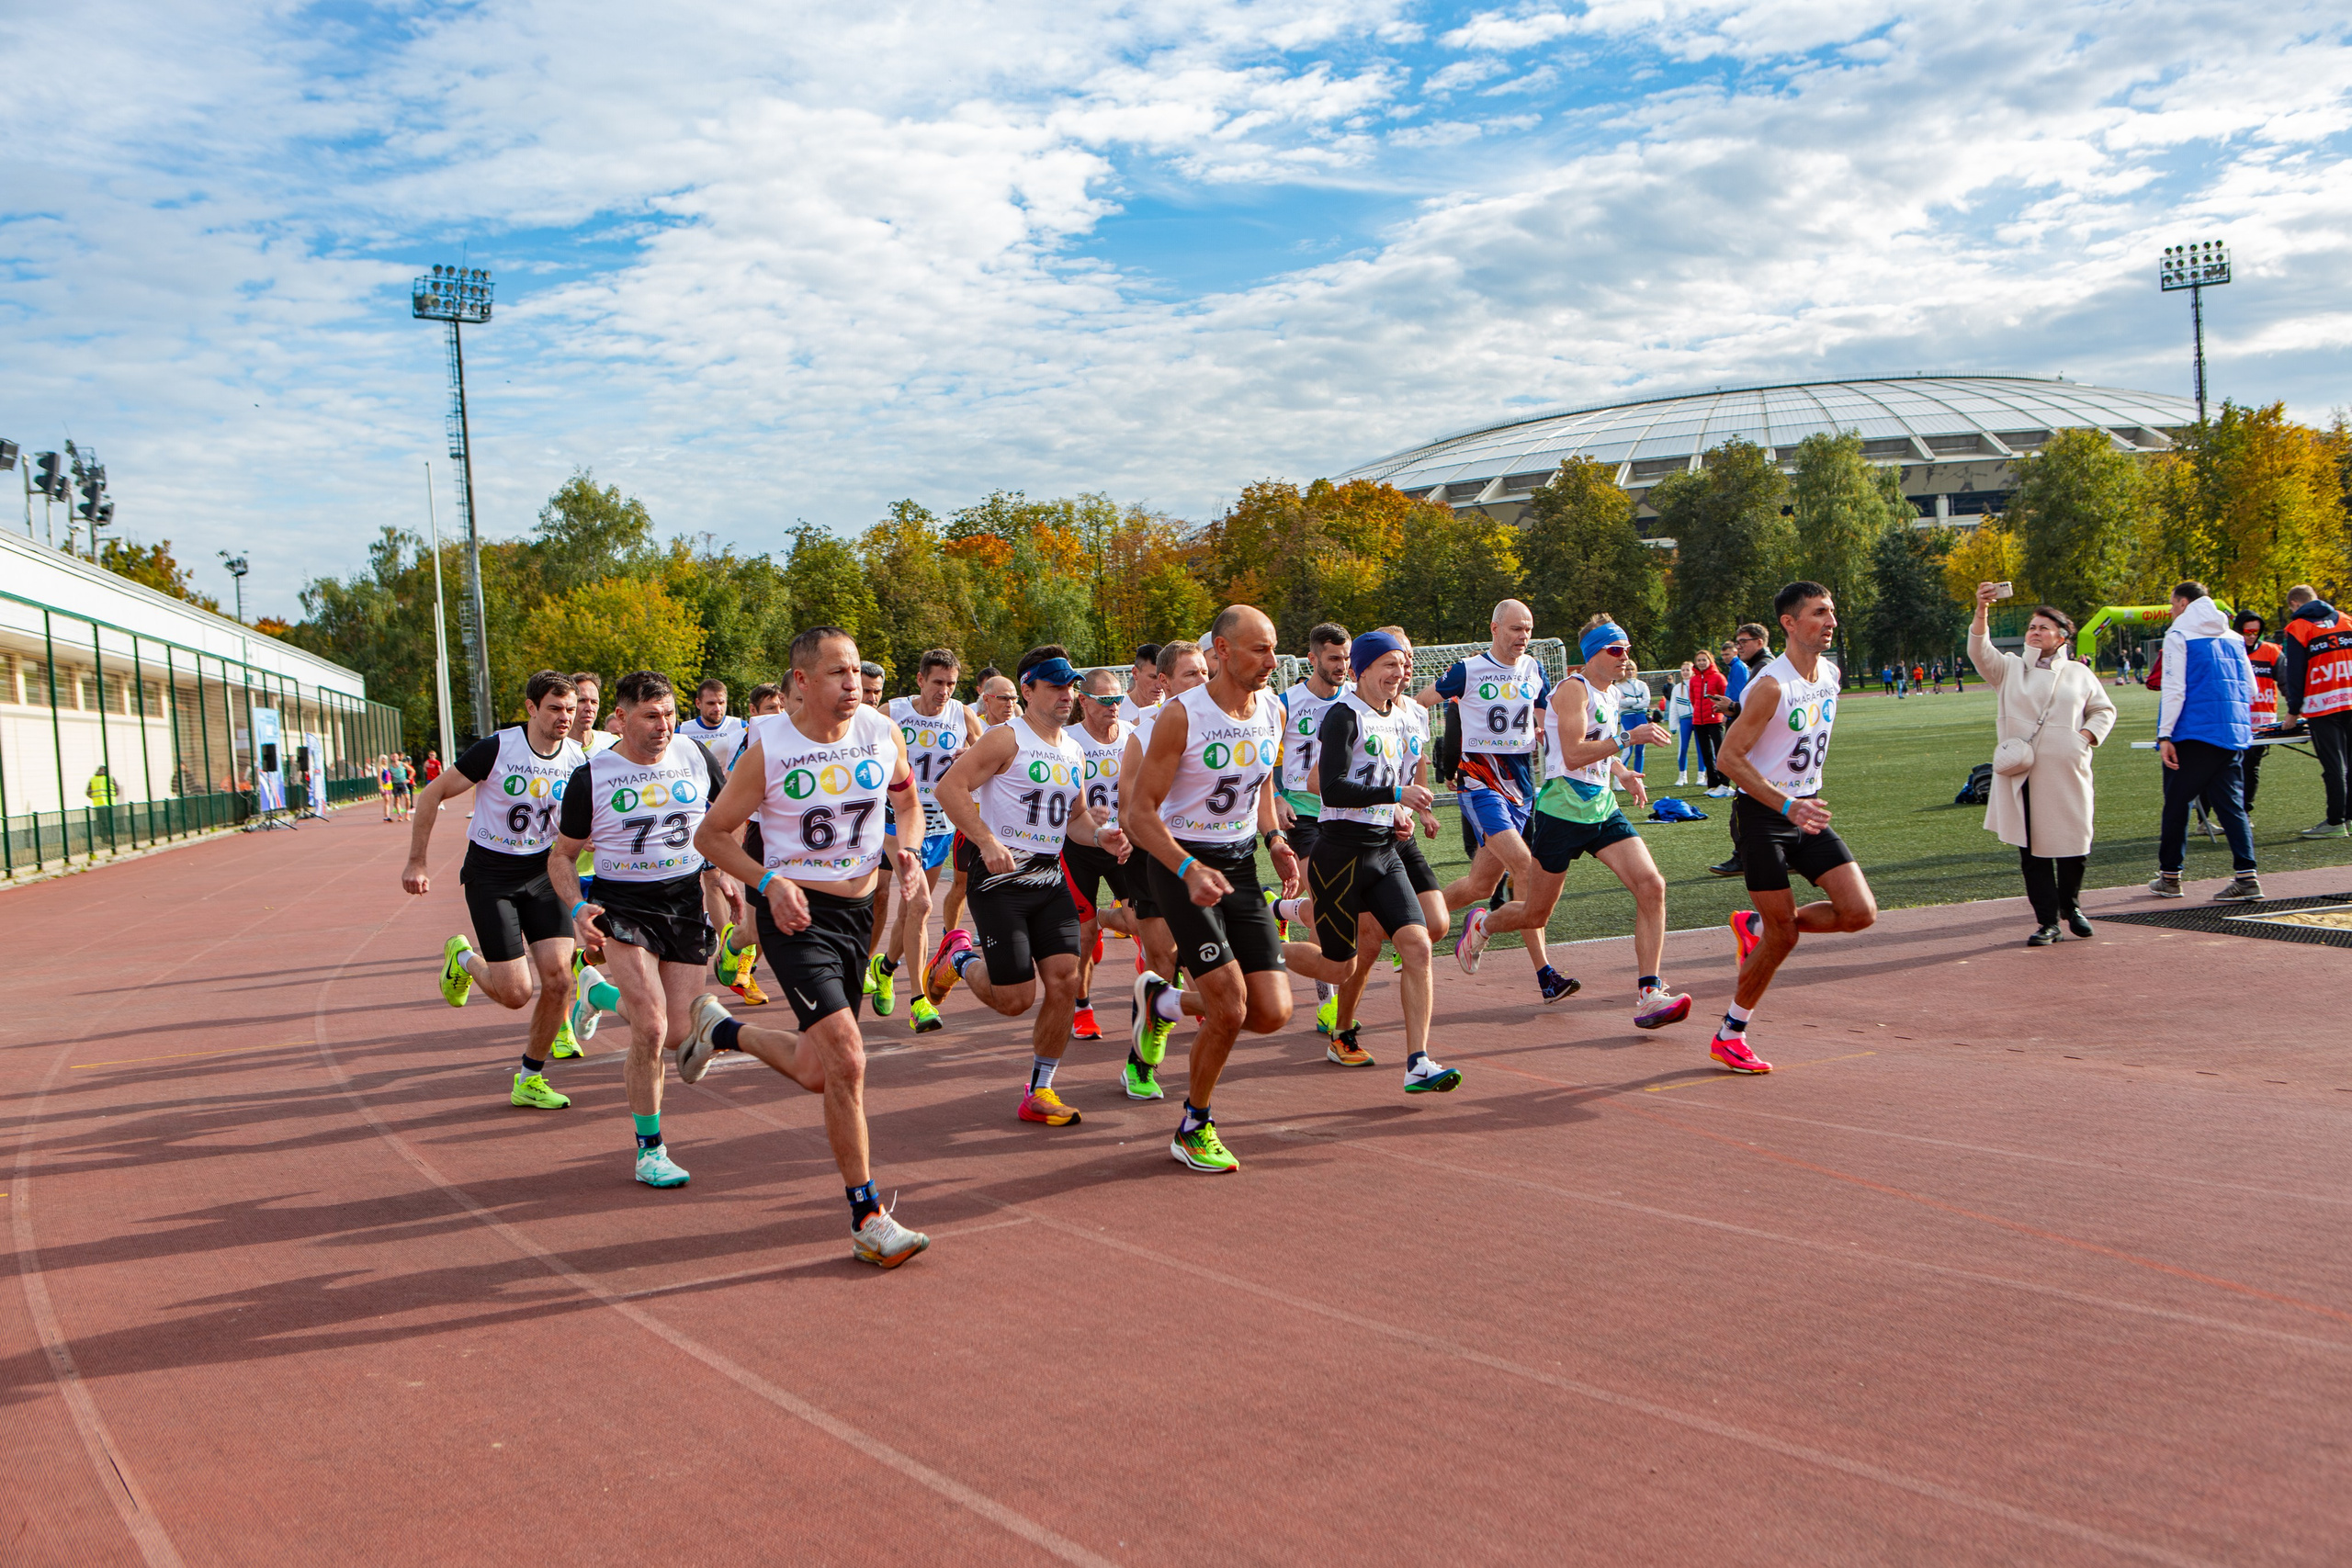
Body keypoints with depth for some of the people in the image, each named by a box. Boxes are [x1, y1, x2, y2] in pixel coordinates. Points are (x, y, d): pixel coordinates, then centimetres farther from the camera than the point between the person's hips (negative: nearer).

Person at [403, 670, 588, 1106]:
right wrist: (416, 863, -8)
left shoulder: (576, 759, -4)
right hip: (489, 874, -4)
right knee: (515, 993, -10)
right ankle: (464, 959, 25)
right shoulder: (497, 748, -18)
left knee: (557, 978, -9)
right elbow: (433, 794, -8)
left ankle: (529, 1082, 10)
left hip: (542, 869, 4)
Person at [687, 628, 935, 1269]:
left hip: (859, 910, 6)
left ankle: (721, 1030, 42)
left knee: (815, 1070, 13)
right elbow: (710, 835, -4)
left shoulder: (883, 732, -2)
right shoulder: (769, 749, -13)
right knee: (846, 1059, -17)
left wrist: (905, 850, -3)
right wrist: (769, 882, -18)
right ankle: (867, 1219, -5)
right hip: (796, 912, -5)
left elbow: (908, 803, 17)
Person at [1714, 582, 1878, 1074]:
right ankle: (1729, 1036, 13)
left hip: (1806, 811, 7)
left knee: (1860, 912, -6)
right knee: (1783, 937, -5)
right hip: (1762, 816, -7)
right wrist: (1788, 806, -27)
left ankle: (1757, 926, 16)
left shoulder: (1830, 673, 6)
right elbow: (1730, 757, -20)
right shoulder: (1771, 686, -19)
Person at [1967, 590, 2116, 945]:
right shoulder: (2009, 669, 10)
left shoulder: (2078, 673, 12)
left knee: (2074, 844, 3)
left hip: (2066, 774, 0)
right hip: (2023, 775, 0)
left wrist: (2087, 736, 0)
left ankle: (2070, 906, 29)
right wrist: (1981, 611, -23)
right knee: (2032, 850, -1)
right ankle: (2047, 922, 5)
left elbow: (2104, 709, 19)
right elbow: (1980, 651, -8)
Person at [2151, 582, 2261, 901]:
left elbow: (2174, 689, -12)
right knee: (2230, 802, 5)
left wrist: (2164, 734, -12)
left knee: (2177, 803, 6)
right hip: (2233, 734, 6)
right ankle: (2246, 876, -6)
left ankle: (2169, 876, 13)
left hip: (2193, 732, -6)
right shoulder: (2234, 638, 15)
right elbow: (2251, 689, 16)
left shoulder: (2179, 636, -5)